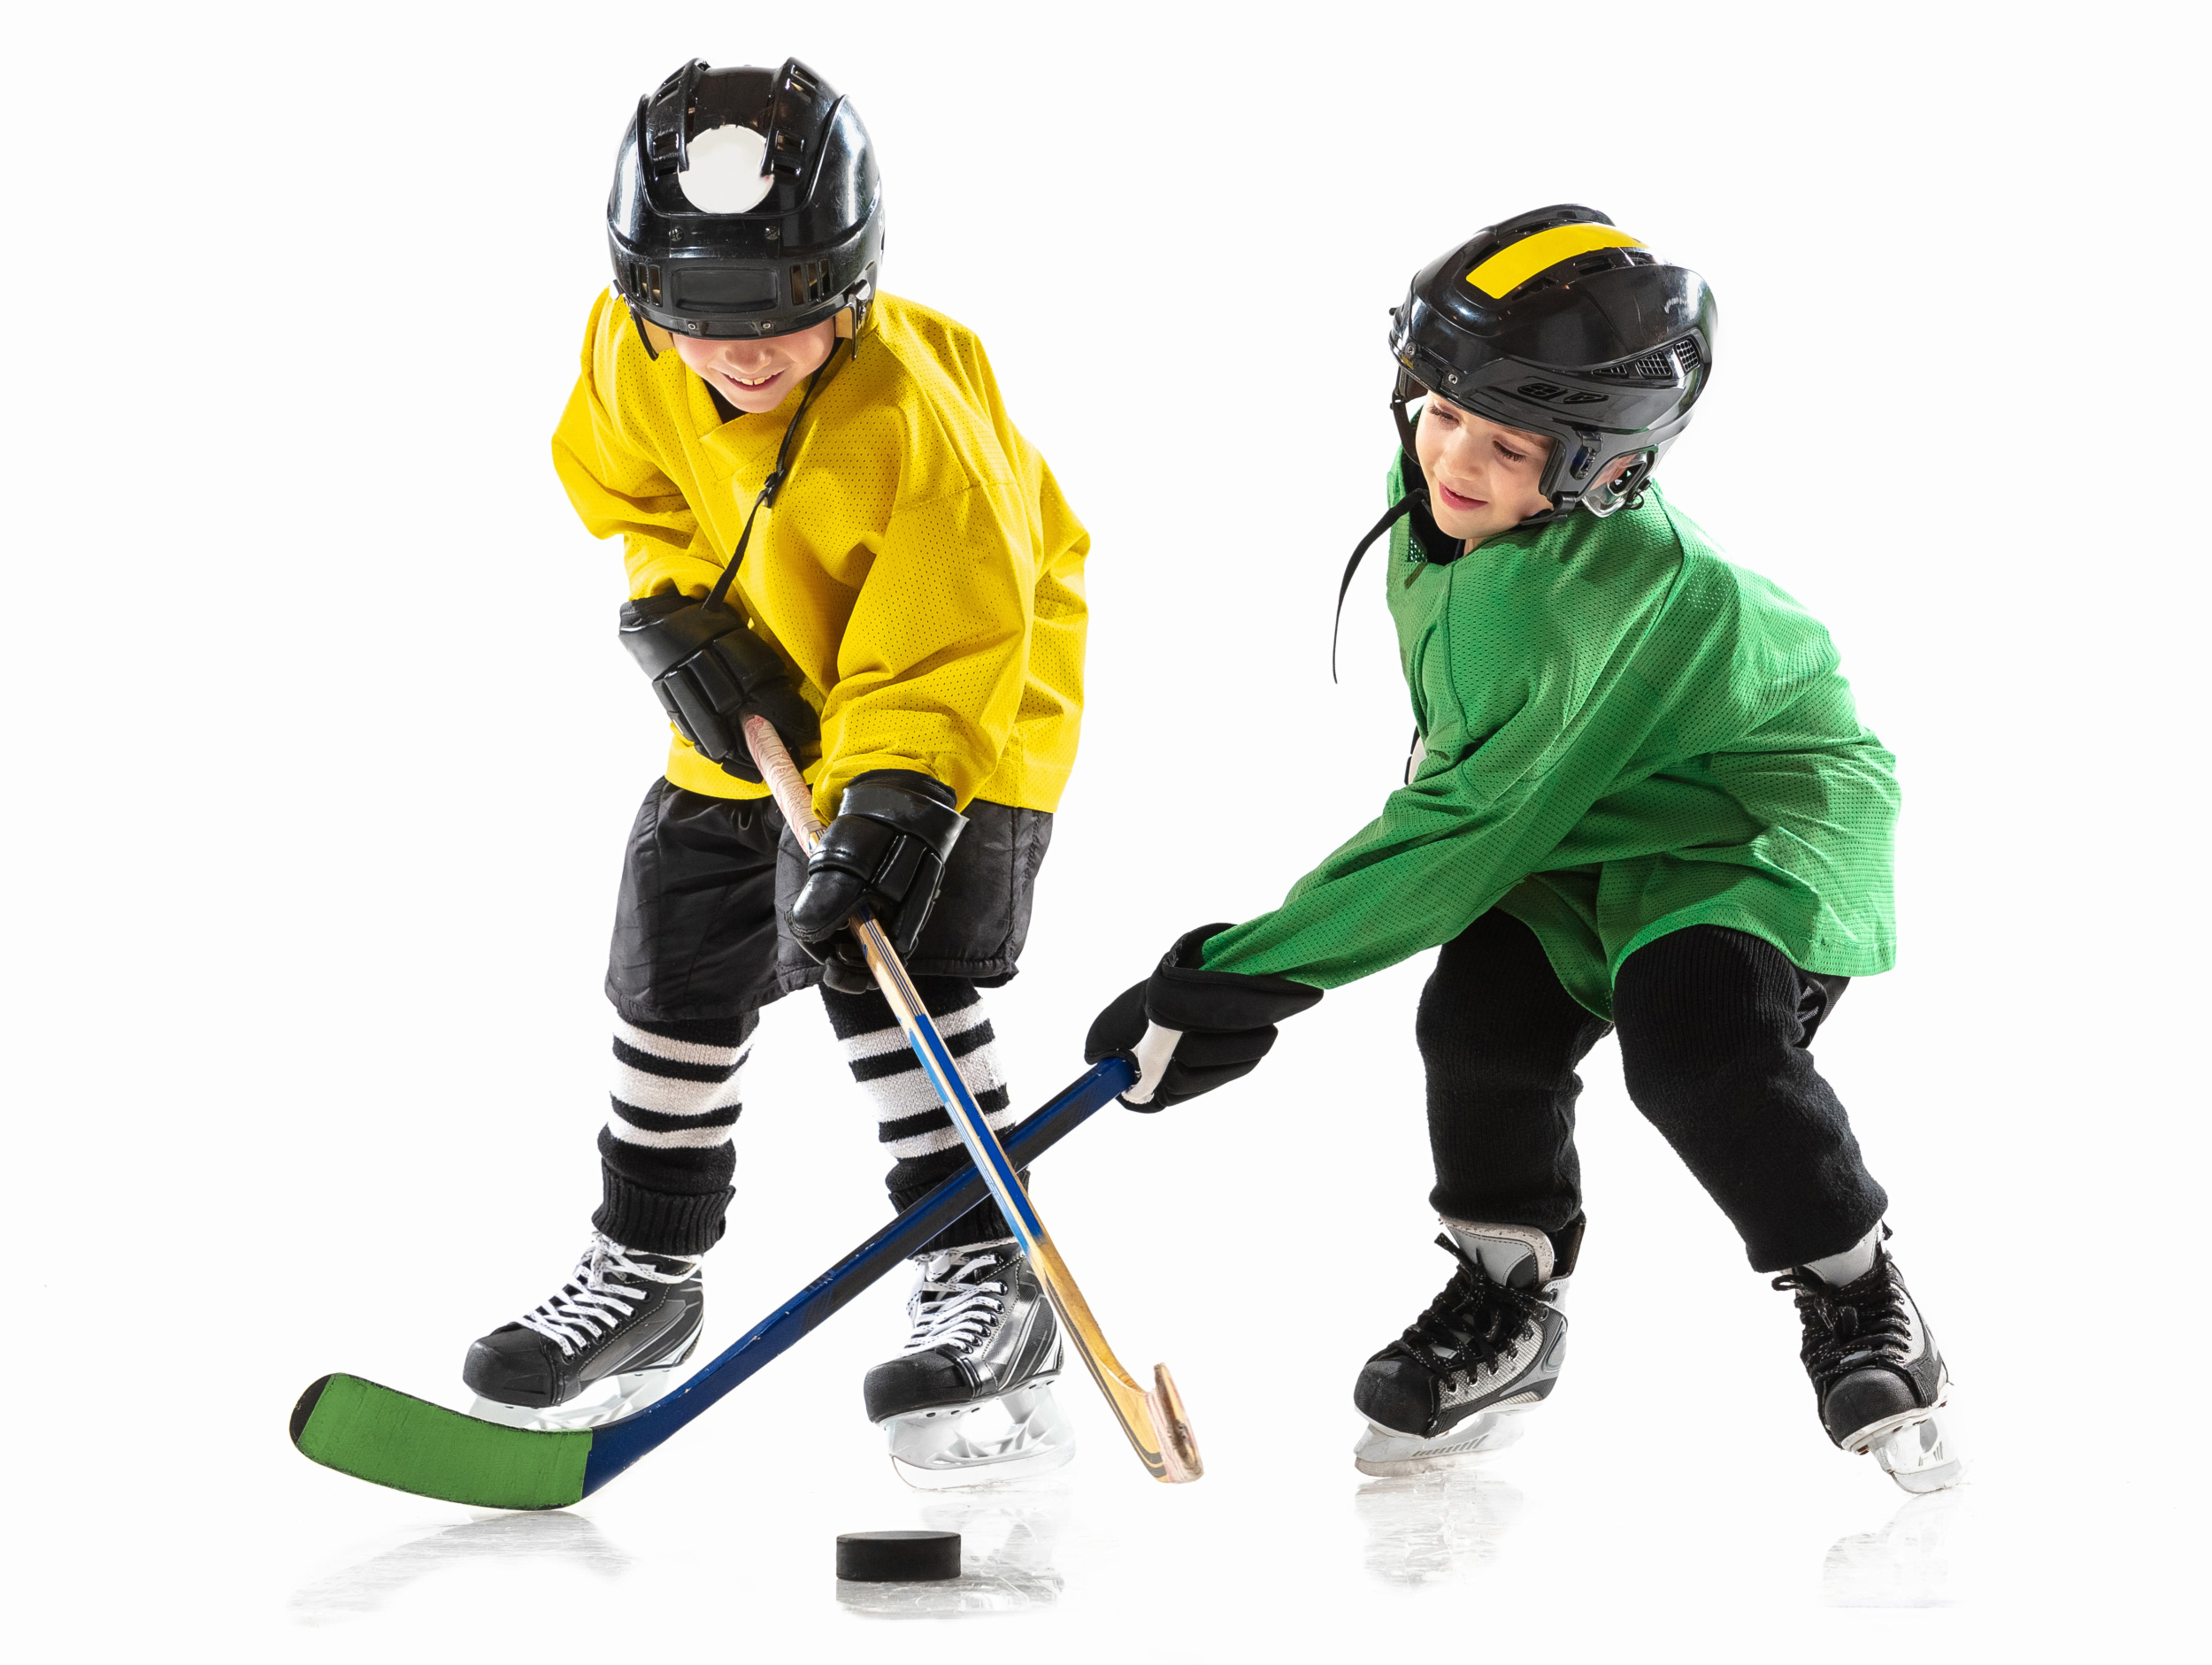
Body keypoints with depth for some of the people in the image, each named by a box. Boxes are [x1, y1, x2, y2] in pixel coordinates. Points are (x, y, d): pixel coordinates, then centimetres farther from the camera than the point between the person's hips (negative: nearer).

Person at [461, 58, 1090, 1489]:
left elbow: (944, 645, -31)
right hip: (756, 711, 7)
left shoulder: (916, 417, -33)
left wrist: (892, 806, -40)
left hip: (969, 708, -6)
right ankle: (646, 1272, 27)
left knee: (897, 964, -21)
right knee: (674, 977, 10)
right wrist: (675, 608, -11)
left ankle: (989, 1283, -12)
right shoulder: (634, 354, -17)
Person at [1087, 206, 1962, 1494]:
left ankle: (1859, 1303, -6)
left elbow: (1475, 824, -37)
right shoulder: (1435, 503, -11)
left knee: (1697, 1040, -30)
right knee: (1483, 1014, -17)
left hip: (1759, 819, -7)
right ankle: (1506, 1296, 6)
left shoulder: (1619, 592, -36)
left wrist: (1247, 975, -37)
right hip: (1576, 828, 7)